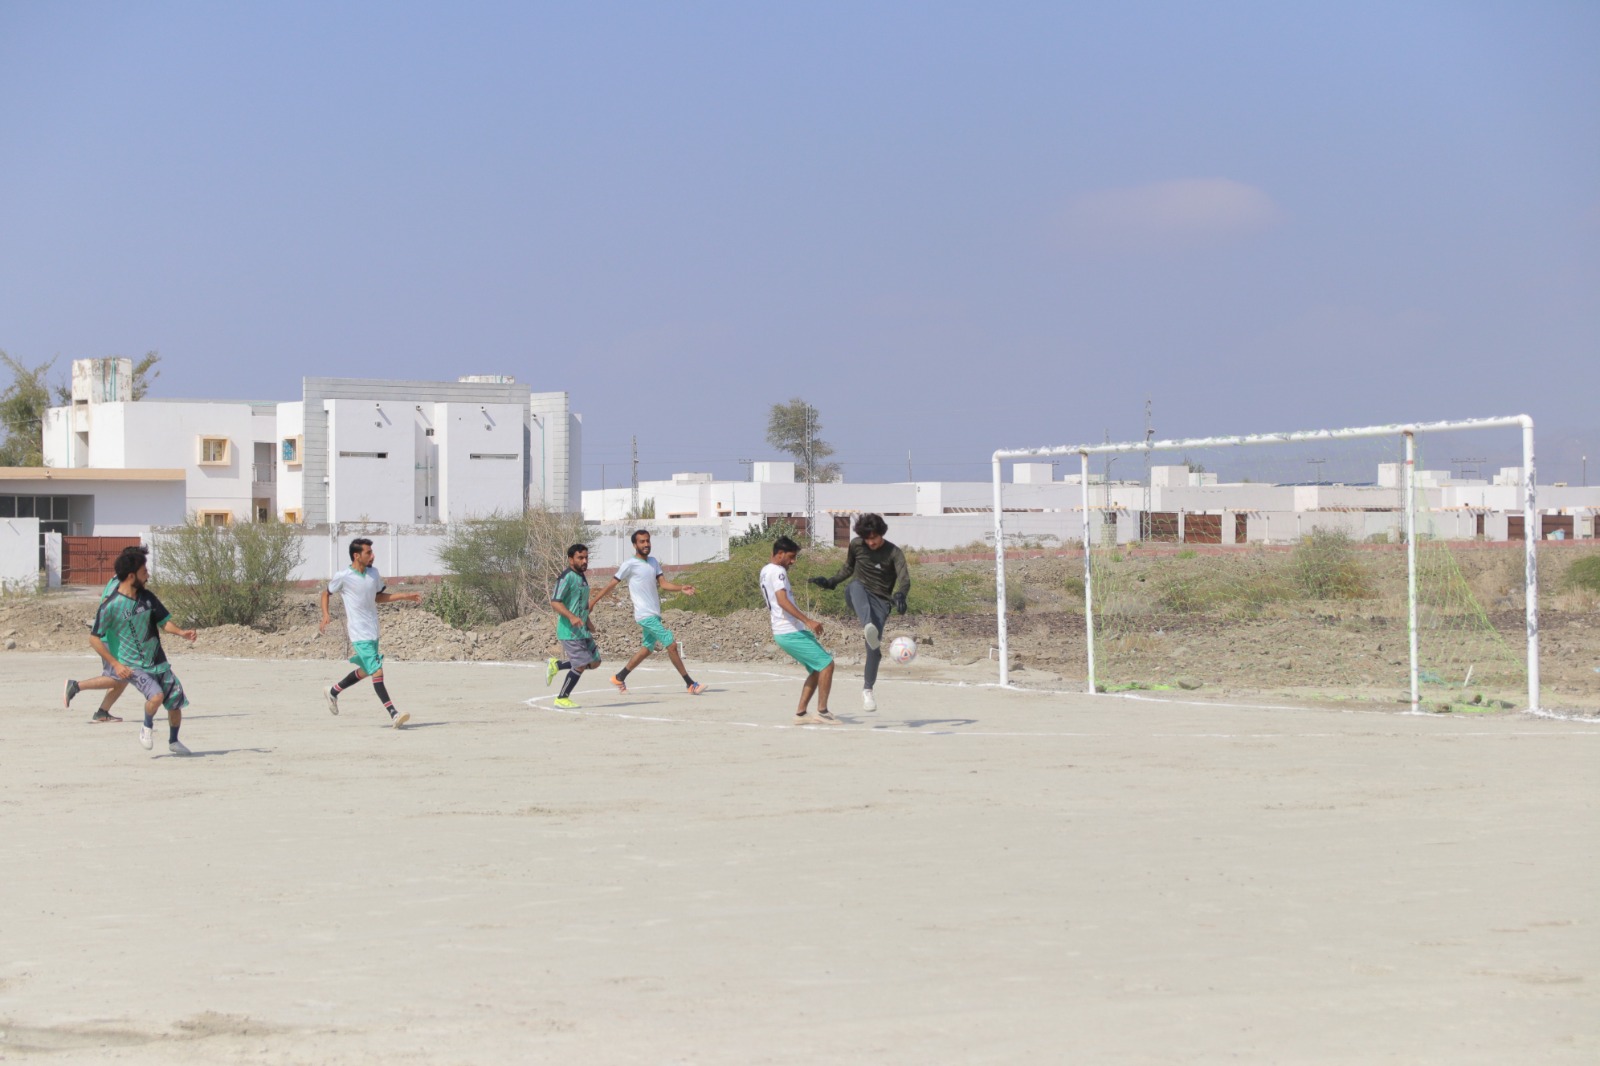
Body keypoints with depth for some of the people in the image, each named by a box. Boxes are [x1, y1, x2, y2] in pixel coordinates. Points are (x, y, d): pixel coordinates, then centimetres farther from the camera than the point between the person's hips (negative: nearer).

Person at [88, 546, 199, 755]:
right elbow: (94, 638, -9)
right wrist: (115, 664, -15)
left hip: (158, 661, 6)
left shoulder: (147, 597, 3)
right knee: (156, 695, -29)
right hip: (133, 665, -6)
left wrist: (181, 632, -9)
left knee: (176, 701, 4)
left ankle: (173, 741, 32)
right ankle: (147, 728, 2)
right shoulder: (110, 606, -15)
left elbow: (164, 622, 12)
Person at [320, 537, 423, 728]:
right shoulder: (343, 576, -11)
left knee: (365, 671, 19)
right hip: (359, 634, -8)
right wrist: (325, 615, -11)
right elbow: (326, 593, 4)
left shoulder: (373, 573, 6)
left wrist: (405, 596, 11)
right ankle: (393, 714, -18)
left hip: (373, 631, 8)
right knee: (377, 672, -15)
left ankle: (334, 692, 41)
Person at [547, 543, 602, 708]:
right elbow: (555, 602, -21)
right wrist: (571, 617, -31)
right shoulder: (567, 577, -15)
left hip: (582, 630, 9)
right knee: (581, 665, -10)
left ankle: (556, 665, 21)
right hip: (570, 631, -9)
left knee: (595, 662, 9)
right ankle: (562, 699, 4)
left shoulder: (582, 577, 15)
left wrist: (587, 621, 24)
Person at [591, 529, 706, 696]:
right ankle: (690, 684, -8)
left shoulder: (653, 561, 12)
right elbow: (611, 585, -5)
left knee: (647, 649, 17)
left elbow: (663, 584, 7)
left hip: (654, 614, 8)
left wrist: (682, 588, -11)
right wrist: (592, 603, -4)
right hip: (646, 615, -8)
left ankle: (619, 678, 29)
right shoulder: (629, 565, -10)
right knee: (671, 645, -11)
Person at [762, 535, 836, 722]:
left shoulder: (765, 571, 18)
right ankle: (822, 710, -8)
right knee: (826, 664, -10)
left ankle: (800, 713, 10)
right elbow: (782, 601, -27)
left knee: (817, 670, 14)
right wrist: (808, 620, -33)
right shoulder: (778, 571, -12)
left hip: (782, 632, 10)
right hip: (791, 633, -10)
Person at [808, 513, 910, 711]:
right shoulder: (856, 545, 2)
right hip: (858, 595, 1)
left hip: (881, 601, -1)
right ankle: (868, 627, -68)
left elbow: (904, 578, -24)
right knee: (856, 586, -39)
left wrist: (900, 596, -45)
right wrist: (831, 582, 10)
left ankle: (867, 690, 9)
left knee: (873, 647, -11)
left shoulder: (893, 553, -8)